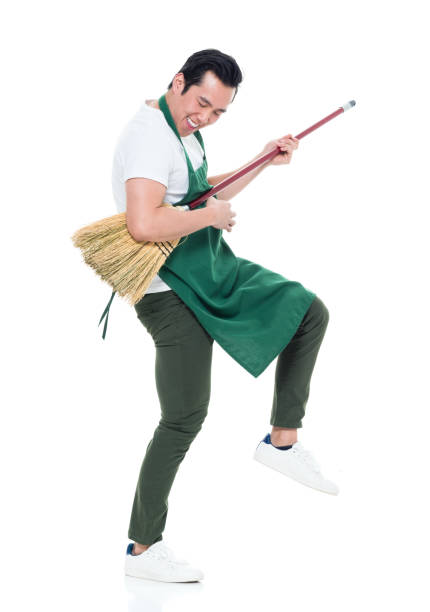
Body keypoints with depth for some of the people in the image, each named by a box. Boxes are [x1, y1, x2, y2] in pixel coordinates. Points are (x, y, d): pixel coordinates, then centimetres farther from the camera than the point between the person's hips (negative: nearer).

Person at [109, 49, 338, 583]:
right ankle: (142, 549, 7)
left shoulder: (184, 131, 12)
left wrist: (265, 161, 20)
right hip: (172, 290, -10)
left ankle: (282, 440, 11)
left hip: (214, 270, 10)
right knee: (184, 419, -6)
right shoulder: (149, 135, -21)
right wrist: (210, 215, -20)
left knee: (310, 312, 7)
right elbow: (144, 224, -35)